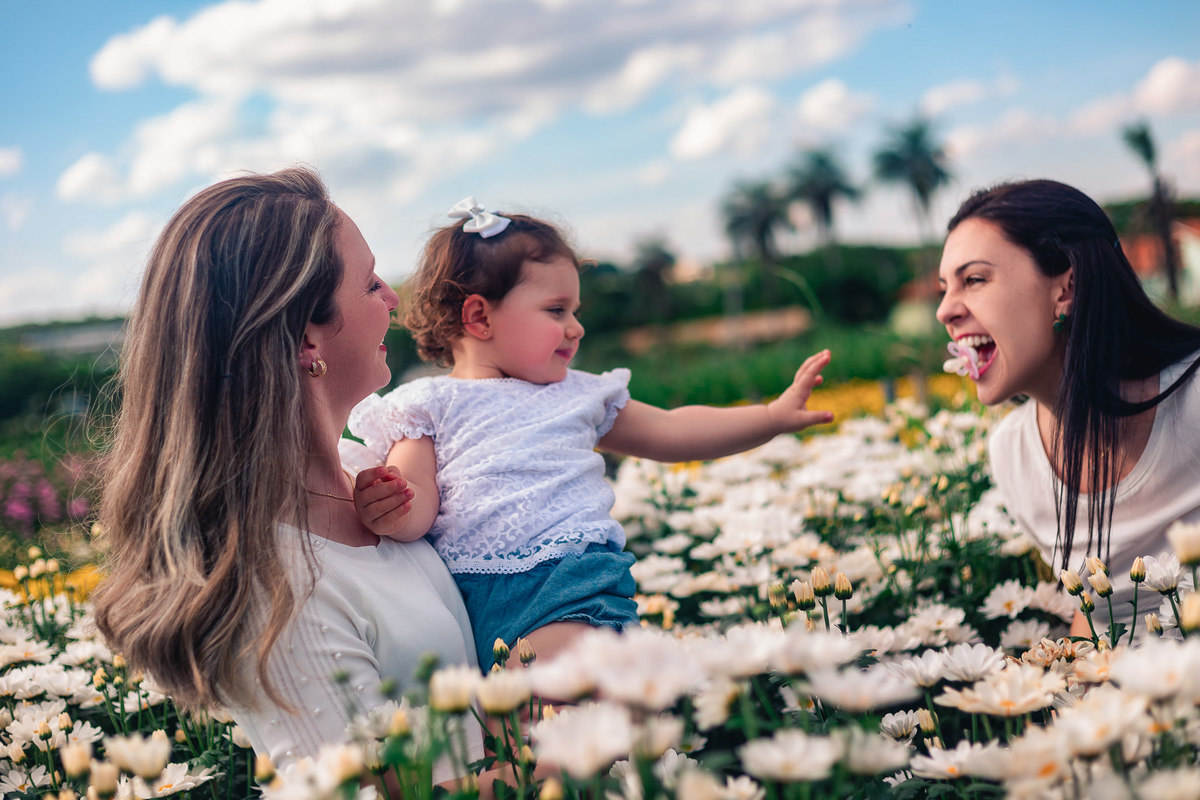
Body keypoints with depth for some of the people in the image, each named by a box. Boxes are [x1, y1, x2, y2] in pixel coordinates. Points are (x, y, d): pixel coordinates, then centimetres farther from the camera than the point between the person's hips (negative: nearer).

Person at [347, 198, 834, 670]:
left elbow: (669, 433, 29)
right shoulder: (429, 402, 13)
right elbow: (419, 507, 4)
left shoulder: (577, 394, 25)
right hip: (467, 597, -1)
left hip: (574, 582, 1)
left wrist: (773, 416, 24)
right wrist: (390, 511, -21)